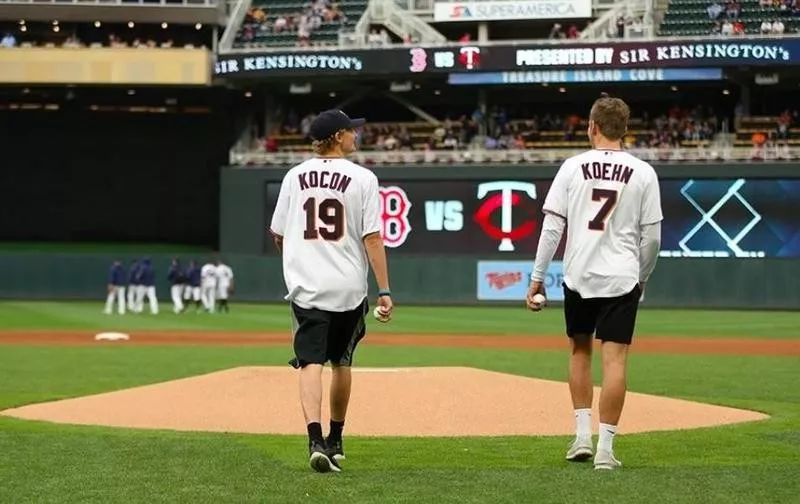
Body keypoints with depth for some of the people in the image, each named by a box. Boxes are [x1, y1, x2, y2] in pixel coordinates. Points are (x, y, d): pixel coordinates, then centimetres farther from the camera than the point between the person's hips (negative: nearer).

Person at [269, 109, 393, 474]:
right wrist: (384, 291, -8)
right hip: (348, 287, -1)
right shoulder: (362, 178, -4)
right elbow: (372, 238, -9)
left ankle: (316, 440, -24)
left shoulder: (295, 176, 5)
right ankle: (335, 440, 27)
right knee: (340, 362, 16)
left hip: (305, 286, 1)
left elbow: (278, 236, 10)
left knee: (311, 362, -6)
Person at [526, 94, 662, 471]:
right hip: (621, 279, -1)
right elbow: (652, 236, 0)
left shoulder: (573, 167, 0)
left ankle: (582, 435, 15)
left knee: (579, 349, 19)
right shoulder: (643, 173, -1)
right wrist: (642, 277, 16)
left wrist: (537, 277, 3)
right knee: (614, 359, -2)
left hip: (578, 277, 1)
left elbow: (552, 226, -3)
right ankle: (605, 447, -6)